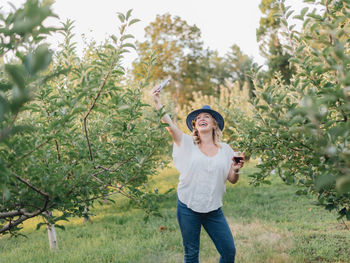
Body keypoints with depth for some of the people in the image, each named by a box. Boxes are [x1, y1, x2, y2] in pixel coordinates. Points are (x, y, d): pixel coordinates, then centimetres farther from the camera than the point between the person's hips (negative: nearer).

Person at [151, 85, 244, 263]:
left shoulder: (225, 150, 5)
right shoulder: (187, 144, 0)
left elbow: (232, 180, 8)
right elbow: (168, 124, -15)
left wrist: (236, 169, -14)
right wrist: (157, 102, -27)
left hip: (213, 210, 2)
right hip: (188, 208, -2)